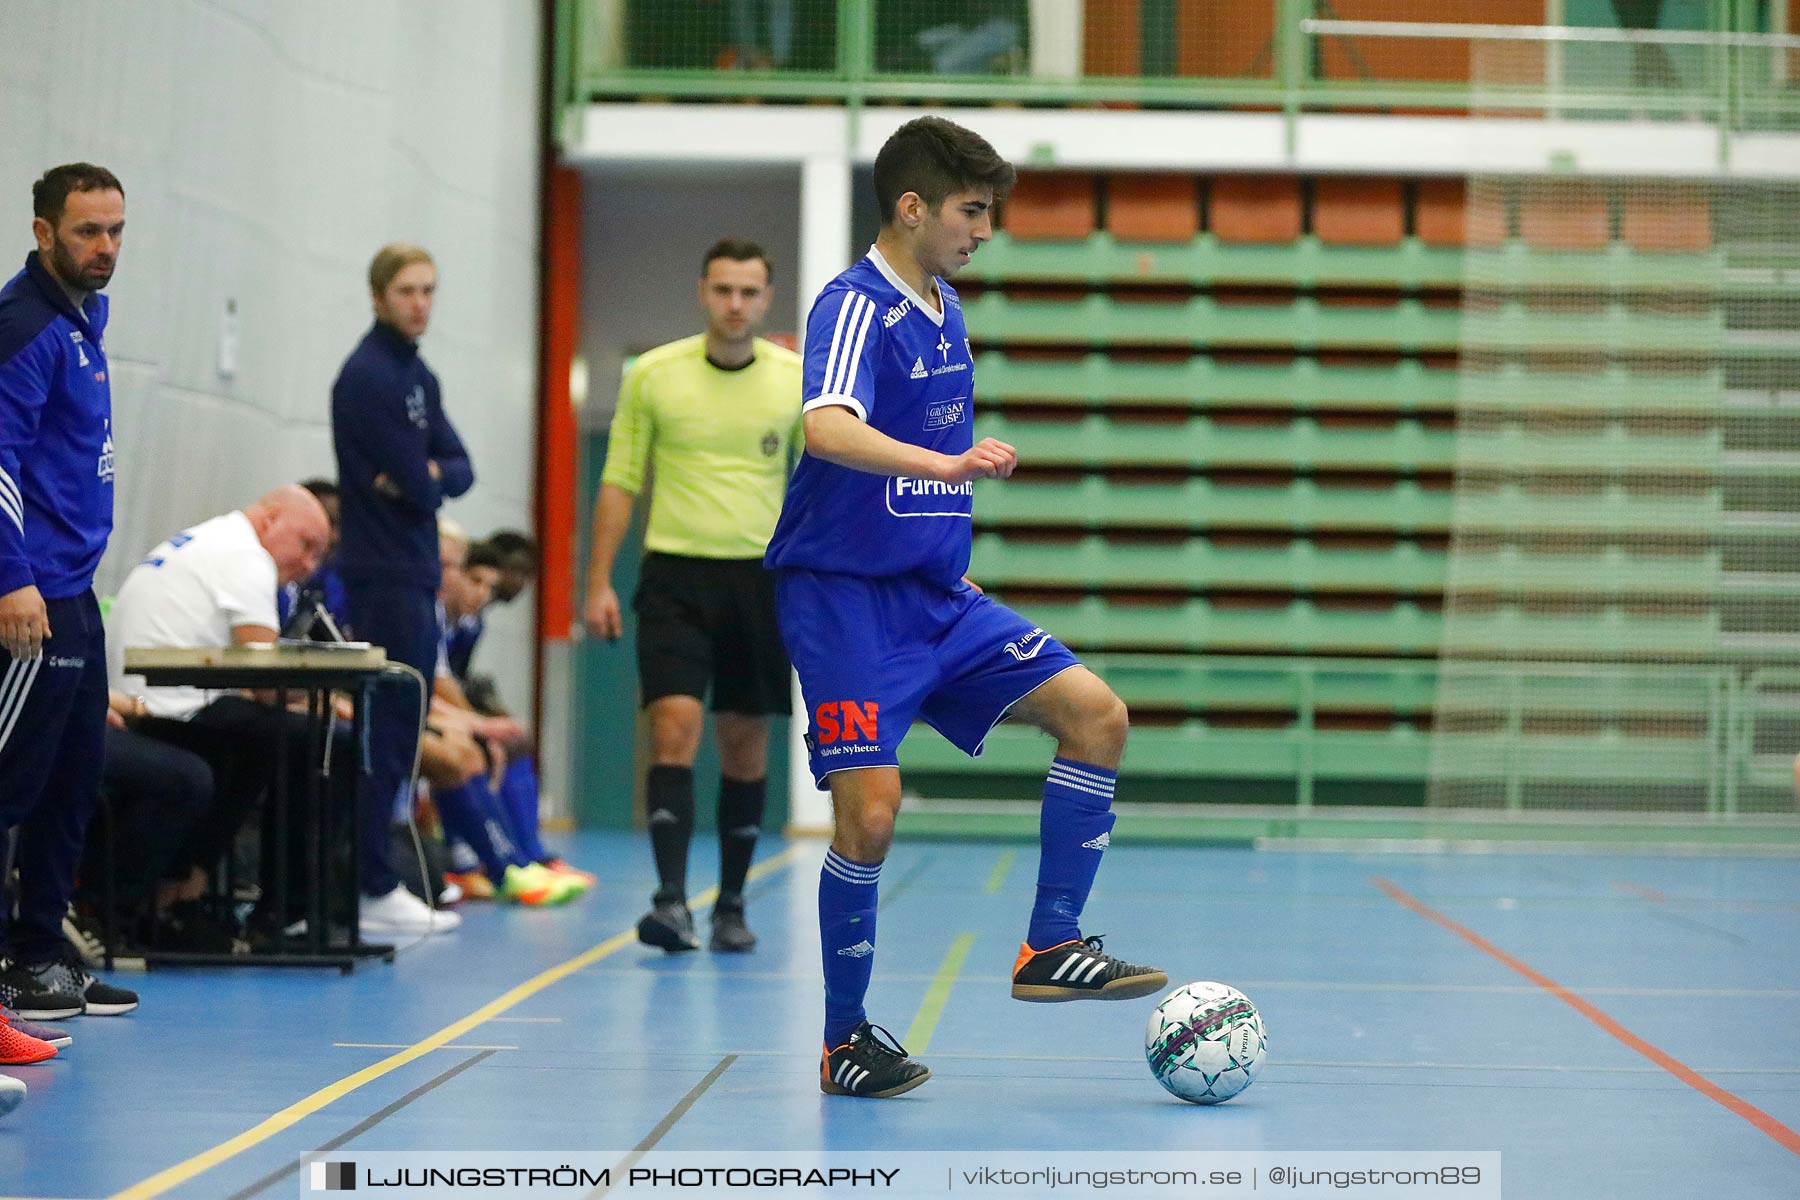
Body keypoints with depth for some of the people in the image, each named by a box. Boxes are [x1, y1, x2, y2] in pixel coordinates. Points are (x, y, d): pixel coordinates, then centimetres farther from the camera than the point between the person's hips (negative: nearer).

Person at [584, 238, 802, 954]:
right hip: (675, 576, -1)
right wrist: (599, 584, -1)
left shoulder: (798, 382, 3)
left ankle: (730, 906, 19)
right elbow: (619, 483, 4)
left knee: (746, 745, 7)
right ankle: (671, 900, -19)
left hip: (762, 579, 2)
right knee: (675, 728, -15)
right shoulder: (652, 375, 0)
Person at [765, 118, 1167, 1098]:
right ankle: (845, 1042, 2)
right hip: (845, 598, -8)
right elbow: (829, 431, -34)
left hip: (935, 594, 8)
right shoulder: (855, 307, -14)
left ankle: (1051, 947, 2)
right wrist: (946, 463, -46)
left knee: (1095, 714, -3)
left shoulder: (944, 312, 13)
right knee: (870, 812, -15)